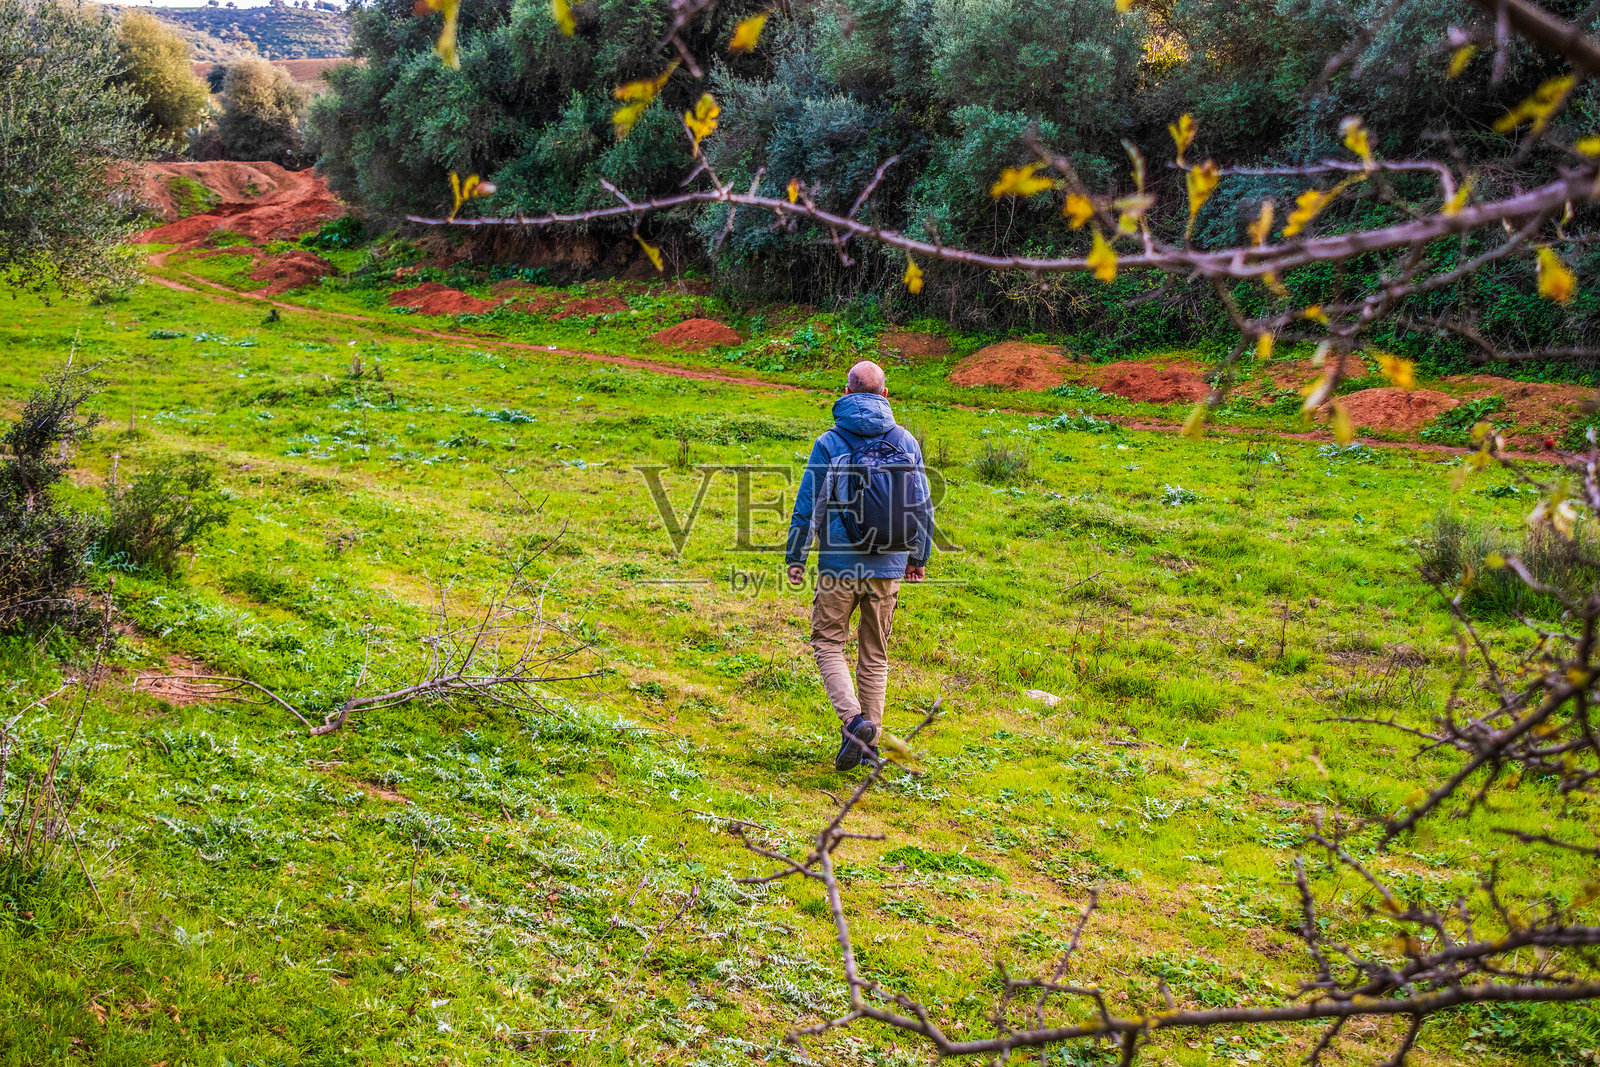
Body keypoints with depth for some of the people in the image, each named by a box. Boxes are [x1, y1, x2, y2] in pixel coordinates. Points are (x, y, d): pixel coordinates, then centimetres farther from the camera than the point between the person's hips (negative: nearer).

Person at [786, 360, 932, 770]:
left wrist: (795, 558, 7)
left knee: (828, 643, 9)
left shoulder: (829, 443, -7)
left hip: (840, 564, -3)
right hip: (888, 567, 3)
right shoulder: (906, 442, 3)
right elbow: (924, 507, 8)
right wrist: (919, 557, 21)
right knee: (875, 653, 14)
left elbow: (806, 506, -4)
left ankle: (853, 718, -13)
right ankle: (870, 742, 16)